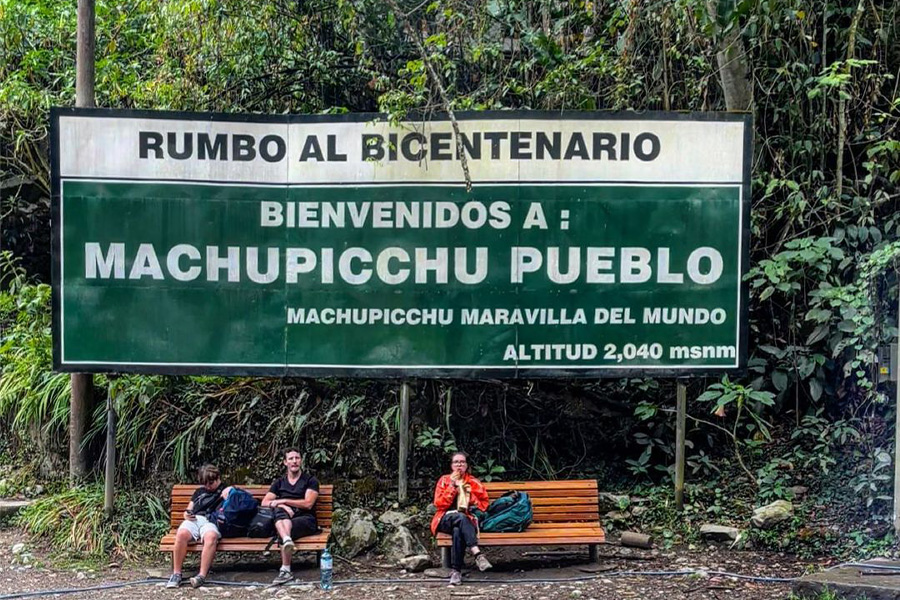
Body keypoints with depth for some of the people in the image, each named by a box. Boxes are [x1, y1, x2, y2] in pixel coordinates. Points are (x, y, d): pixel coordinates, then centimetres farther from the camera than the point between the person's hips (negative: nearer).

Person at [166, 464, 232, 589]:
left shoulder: (226, 491, 23)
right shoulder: (199, 491, 34)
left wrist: (228, 498, -6)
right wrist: (187, 514, 9)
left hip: (211, 521, -3)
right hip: (194, 519, 3)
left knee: (211, 536, -40)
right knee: (181, 534, -34)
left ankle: (202, 576, -43)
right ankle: (176, 574, -28)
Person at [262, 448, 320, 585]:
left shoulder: (310, 480, 10)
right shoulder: (279, 482, 21)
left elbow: (308, 504, -6)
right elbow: (264, 502, 8)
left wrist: (283, 501, -7)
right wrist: (282, 506, -12)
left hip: (305, 519, -2)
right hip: (285, 519, 3)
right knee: (279, 511, -33)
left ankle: (285, 570, -40)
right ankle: (287, 539, -59)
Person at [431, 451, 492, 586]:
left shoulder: (473, 482, 13)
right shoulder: (444, 480, 12)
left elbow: (484, 504, 14)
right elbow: (439, 504, 0)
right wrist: (452, 485, -7)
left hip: (466, 521, 1)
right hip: (446, 520, -1)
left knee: (458, 531, -38)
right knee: (461, 518, -38)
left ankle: (456, 571, -39)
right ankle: (477, 554, -52)